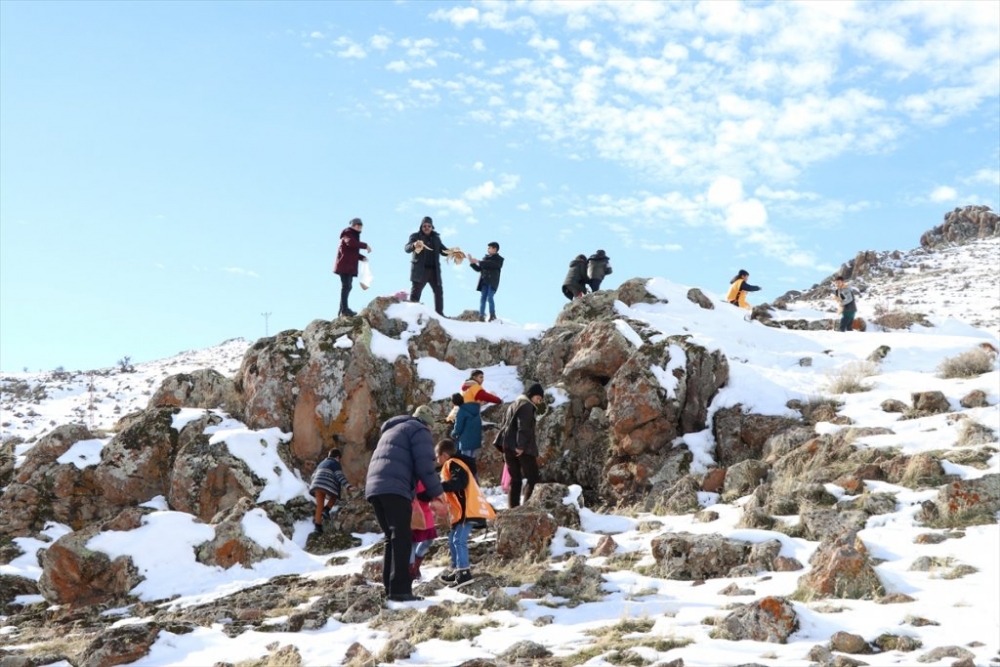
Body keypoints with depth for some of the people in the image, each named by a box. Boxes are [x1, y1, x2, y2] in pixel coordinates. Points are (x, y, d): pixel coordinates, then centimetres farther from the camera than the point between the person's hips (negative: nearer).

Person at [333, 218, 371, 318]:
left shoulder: (354, 235, 24)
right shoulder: (348, 233, -5)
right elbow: (351, 242, -28)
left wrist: (362, 258, 10)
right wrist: (365, 245, -25)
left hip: (350, 265, 10)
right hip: (344, 264, -10)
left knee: (347, 287, 9)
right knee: (346, 286, -15)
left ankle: (342, 310, 11)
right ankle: (344, 309, -19)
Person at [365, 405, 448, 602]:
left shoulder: (391, 430, 34)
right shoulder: (419, 431, 6)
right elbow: (424, 466, -6)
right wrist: (437, 495, 2)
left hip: (374, 487, 8)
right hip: (394, 488, -8)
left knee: (392, 538, 14)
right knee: (402, 538, -10)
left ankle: (389, 587, 9)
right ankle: (400, 589, -17)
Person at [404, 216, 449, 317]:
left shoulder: (436, 238, 14)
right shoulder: (415, 236, 0)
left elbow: (443, 250, 17)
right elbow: (406, 248, -12)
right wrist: (414, 245, -36)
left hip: (434, 270, 5)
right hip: (420, 270, -5)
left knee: (439, 291, 8)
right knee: (416, 291, -7)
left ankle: (439, 313, 18)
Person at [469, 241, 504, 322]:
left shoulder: (499, 259, 2)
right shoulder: (486, 258, 18)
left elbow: (490, 264, -16)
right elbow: (478, 269, 19)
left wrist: (478, 262, -17)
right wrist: (472, 263, 4)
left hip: (492, 282, -5)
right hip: (484, 281, 5)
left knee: (490, 297, -16)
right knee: (483, 298, -4)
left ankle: (492, 315, -7)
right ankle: (482, 315, -7)